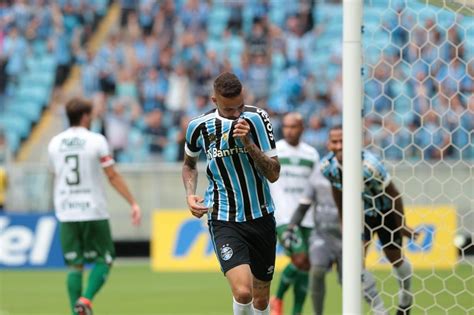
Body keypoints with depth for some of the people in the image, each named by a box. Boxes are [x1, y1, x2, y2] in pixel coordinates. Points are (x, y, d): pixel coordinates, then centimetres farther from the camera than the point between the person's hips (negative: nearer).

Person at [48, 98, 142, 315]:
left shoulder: (55, 144, 7)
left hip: (66, 213, 4)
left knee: (74, 264, 7)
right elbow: (113, 177, -8)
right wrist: (133, 203, -3)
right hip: (94, 211, -4)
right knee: (104, 259, 7)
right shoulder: (96, 141, -6)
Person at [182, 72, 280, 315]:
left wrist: (249, 144, -22)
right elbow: (189, 164, 17)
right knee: (242, 292, -22)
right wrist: (190, 194, 0)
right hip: (223, 220, -2)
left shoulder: (257, 119, -7)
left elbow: (273, 174, -9)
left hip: (261, 217, 2)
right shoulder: (199, 126, -5)